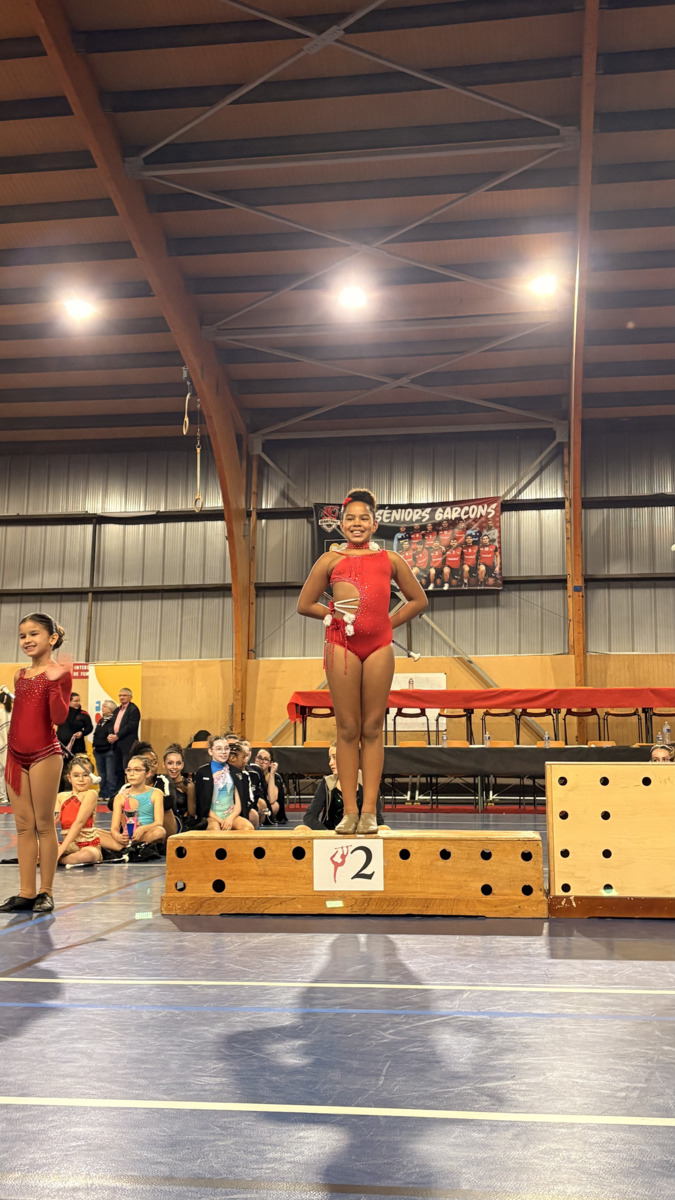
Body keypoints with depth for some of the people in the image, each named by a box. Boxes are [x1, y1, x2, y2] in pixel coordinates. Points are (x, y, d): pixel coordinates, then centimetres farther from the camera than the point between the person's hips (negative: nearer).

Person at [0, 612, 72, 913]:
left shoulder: (59, 673, -5)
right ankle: (26, 893, 13)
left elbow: (59, 717, -16)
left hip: (44, 755, -6)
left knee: (44, 825, 1)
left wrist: (55, 682, -26)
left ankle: (45, 892, 9)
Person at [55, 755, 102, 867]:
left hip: (88, 845, -4)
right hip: (68, 845, 4)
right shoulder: (61, 797, 13)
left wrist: (61, 849, -22)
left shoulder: (91, 794, -4)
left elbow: (79, 822, -13)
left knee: (89, 854, -40)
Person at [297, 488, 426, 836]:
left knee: (372, 728, 1)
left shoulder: (390, 559, 14)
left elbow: (418, 600, 20)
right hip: (342, 644, 0)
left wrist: (388, 623, 10)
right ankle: (349, 811, 3)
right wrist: (335, 615, 5)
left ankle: (369, 811, 2)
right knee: (347, 728, 0)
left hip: (379, 646, 1)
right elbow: (304, 604, 15)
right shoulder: (331, 560, 12)